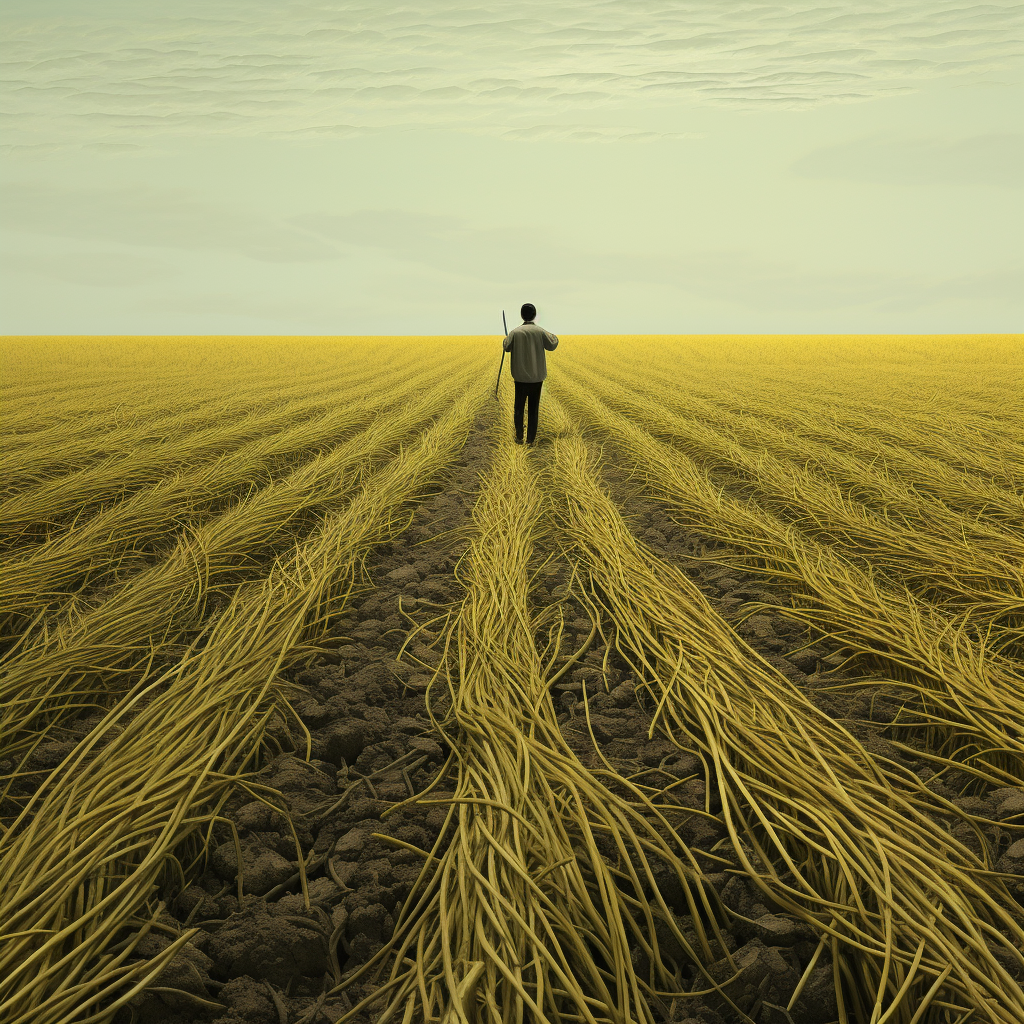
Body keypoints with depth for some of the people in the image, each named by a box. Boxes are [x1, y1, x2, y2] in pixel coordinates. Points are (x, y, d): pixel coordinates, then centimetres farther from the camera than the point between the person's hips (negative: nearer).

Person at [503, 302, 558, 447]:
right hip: (537, 376, 0)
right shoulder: (540, 331, -8)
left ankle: (519, 438, 18)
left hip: (520, 376, 0)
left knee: (519, 407, 14)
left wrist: (506, 338, 20)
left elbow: (506, 347, 0)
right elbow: (552, 346, 1)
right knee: (533, 409, 7)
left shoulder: (515, 332, -9)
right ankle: (530, 440, 9)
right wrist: (554, 337, 21)